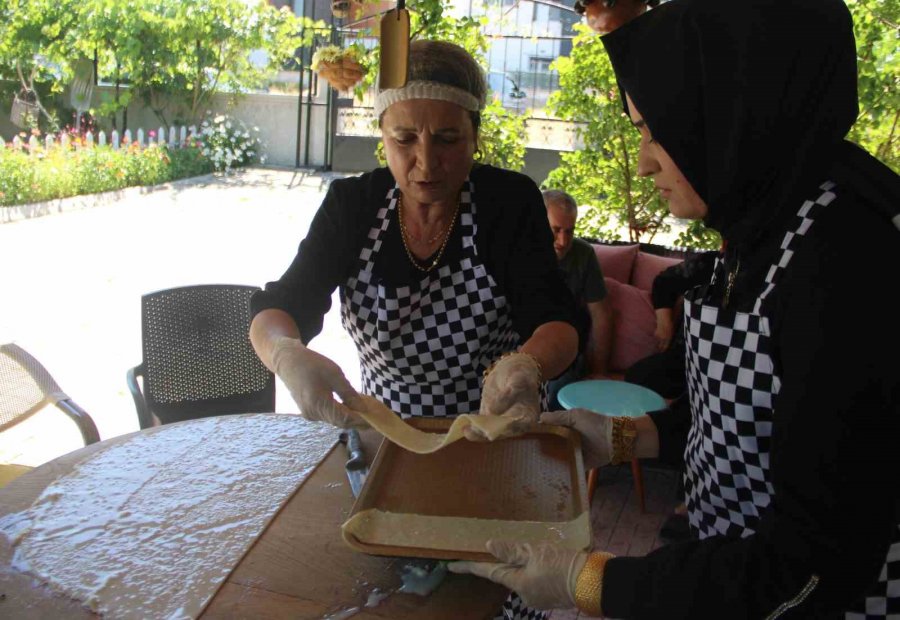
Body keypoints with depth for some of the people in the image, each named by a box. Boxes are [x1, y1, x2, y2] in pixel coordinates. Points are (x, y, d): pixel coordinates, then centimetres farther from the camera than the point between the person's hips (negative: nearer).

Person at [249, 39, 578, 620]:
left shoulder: (512, 202, -13)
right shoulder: (351, 204, -7)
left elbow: (557, 324, -21)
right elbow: (276, 311, -14)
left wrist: (529, 364, -46)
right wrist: (287, 353, -39)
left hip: (494, 442, -1)